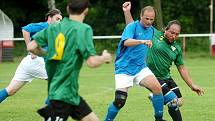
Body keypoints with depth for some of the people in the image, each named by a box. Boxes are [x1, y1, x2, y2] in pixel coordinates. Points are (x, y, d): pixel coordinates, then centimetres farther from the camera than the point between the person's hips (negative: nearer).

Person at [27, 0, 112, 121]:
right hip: (63, 94, -8)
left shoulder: (53, 28, 5)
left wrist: (47, 54, 21)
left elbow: (32, 47, 3)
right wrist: (105, 57, 1)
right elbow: (92, 62, -20)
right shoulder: (84, 29, -13)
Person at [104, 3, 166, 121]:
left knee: (157, 88, -15)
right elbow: (126, 42, -31)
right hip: (124, 68, -5)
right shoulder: (132, 26, -11)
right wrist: (142, 41, -44)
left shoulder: (152, 30, 9)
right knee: (120, 100, -12)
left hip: (140, 67, 5)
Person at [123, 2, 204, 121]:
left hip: (166, 78, 6)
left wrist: (192, 85, 9)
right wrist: (127, 12, -7)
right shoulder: (154, 34, -3)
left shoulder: (177, 48, 8)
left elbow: (182, 69, 13)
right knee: (173, 101, -16)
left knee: (179, 102, 3)